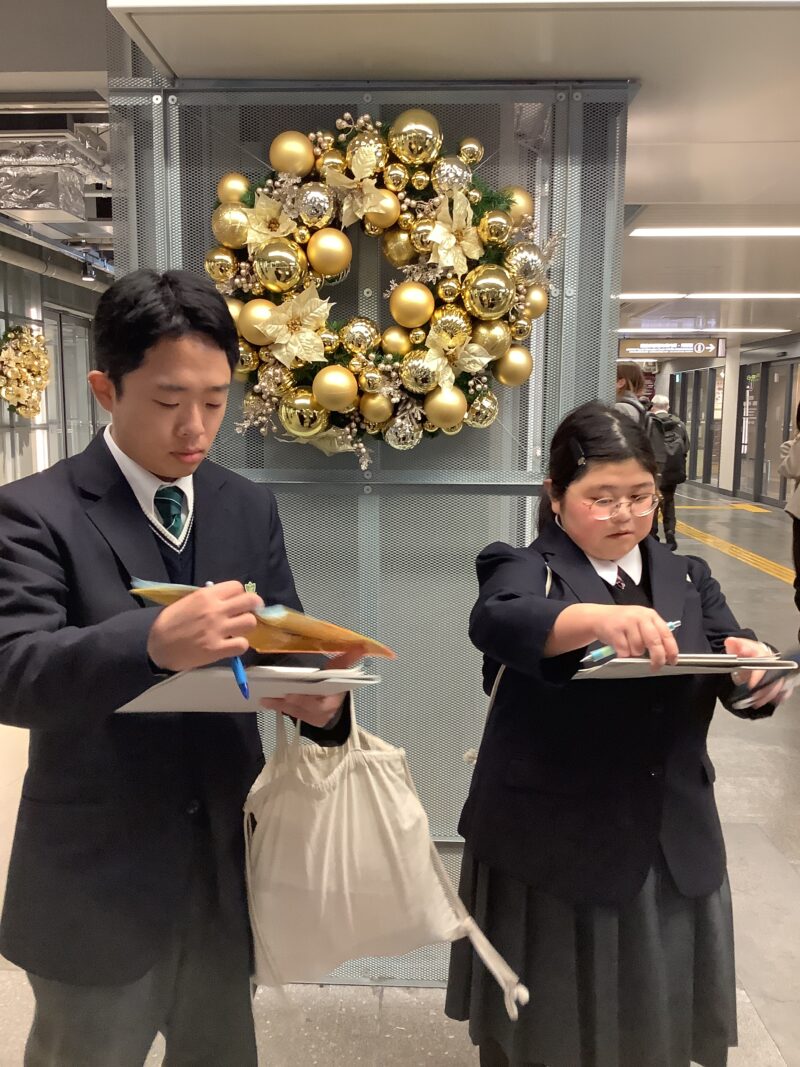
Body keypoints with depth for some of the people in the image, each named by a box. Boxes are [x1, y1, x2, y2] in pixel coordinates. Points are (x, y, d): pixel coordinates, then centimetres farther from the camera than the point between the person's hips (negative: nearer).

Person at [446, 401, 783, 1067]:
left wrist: (759, 669, -24)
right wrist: (597, 619, -46)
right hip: (550, 850, -4)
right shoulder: (522, 569, -7)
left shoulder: (688, 578, 9)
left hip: (673, 850, 4)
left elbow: (742, 683, 0)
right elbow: (495, 622, -29)